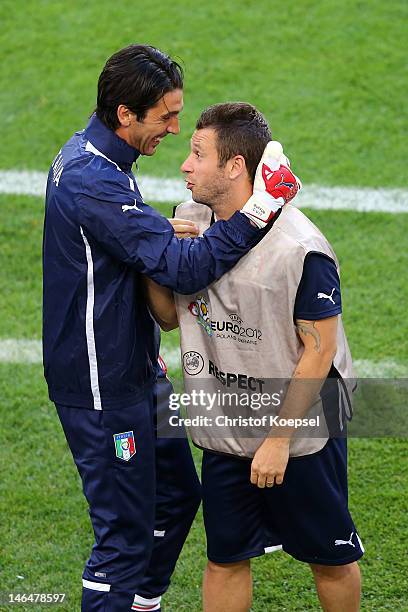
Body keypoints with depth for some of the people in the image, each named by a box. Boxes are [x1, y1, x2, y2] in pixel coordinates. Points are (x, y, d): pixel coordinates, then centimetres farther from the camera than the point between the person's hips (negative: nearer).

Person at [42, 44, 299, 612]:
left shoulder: (86, 155, 6)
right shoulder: (94, 183, -27)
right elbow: (184, 267, -33)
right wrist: (255, 213, -35)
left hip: (132, 368, 10)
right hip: (103, 388, -10)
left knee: (176, 492, 22)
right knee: (126, 531, -2)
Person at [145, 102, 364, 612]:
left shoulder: (299, 248, -23)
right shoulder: (190, 222, -2)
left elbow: (319, 349, -18)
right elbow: (170, 316, 6)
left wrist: (279, 438, -17)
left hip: (301, 436, -5)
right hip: (224, 434, 6)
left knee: (330, 558, 12)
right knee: (224, 558, 14)